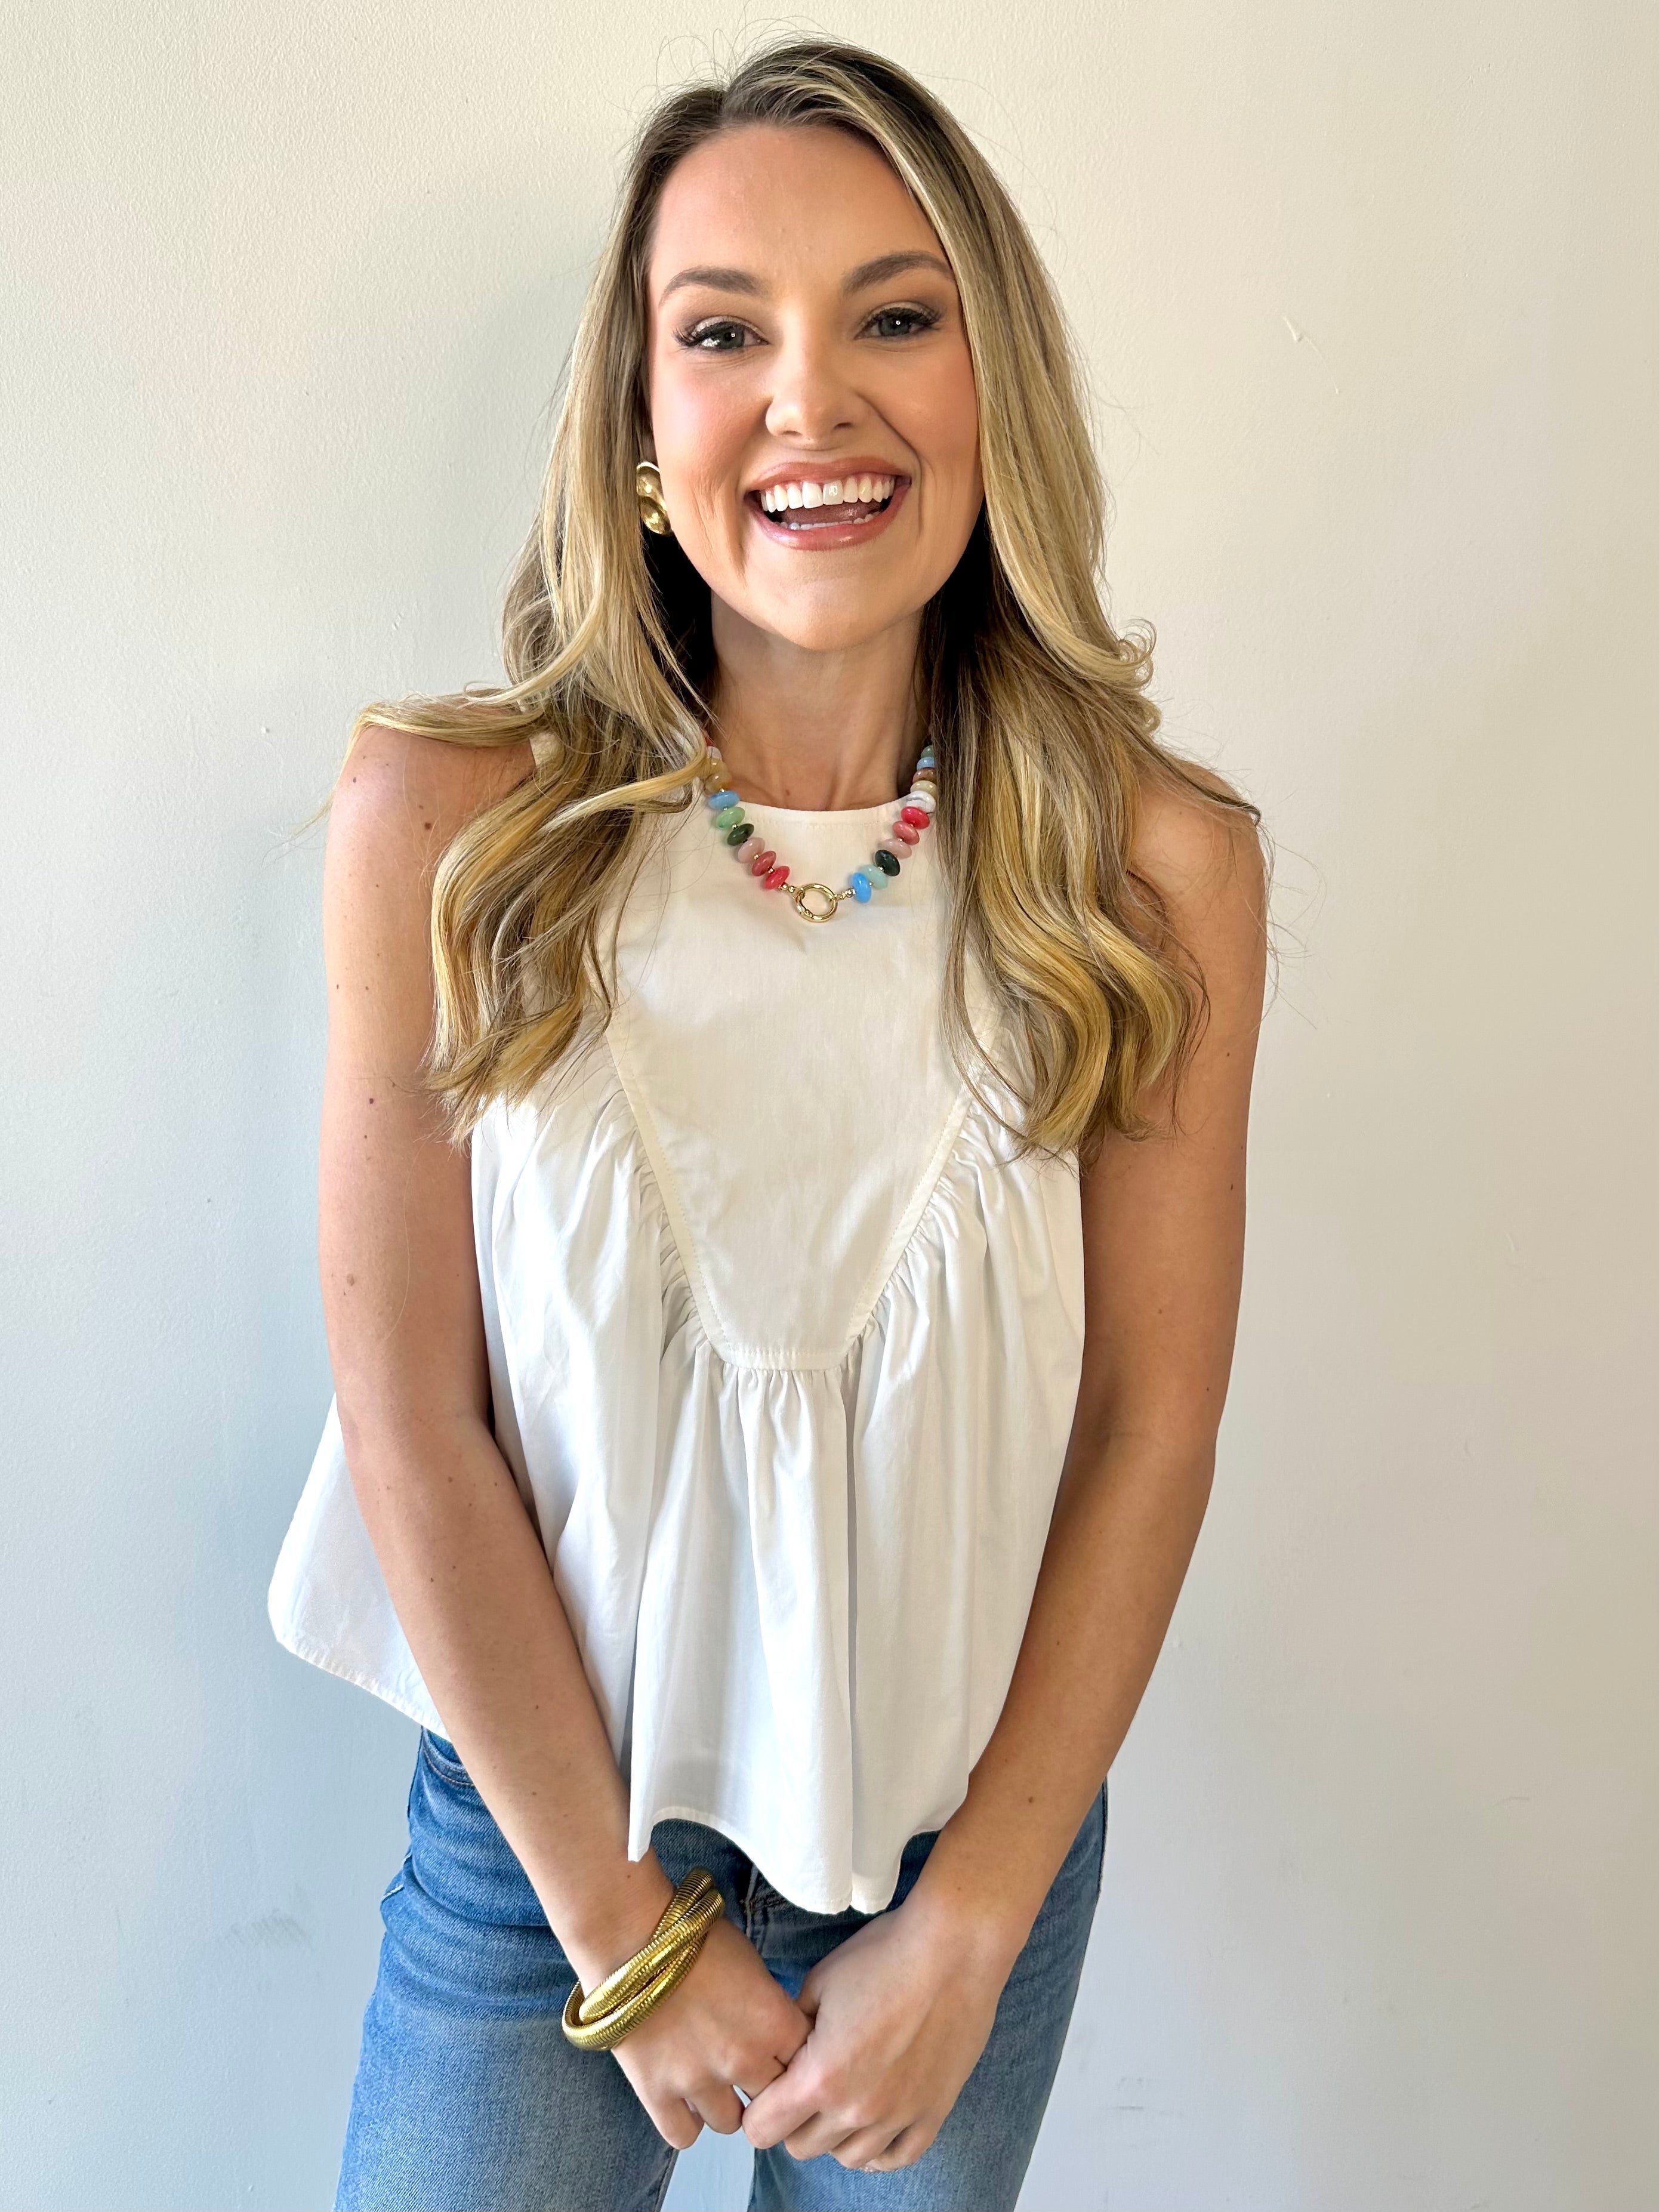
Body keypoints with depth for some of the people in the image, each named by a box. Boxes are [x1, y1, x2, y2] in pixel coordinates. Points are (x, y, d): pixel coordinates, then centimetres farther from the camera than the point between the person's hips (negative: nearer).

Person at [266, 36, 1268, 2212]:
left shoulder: (1162, 867, -12)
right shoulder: (446, 821, -15)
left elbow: (1151, 1430, -7)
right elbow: (414, 1419, -13)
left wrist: (966, 1935, -5)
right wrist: (625, 1928, -7)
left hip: (980, 1824, 2)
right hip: (542, 1817, -1)